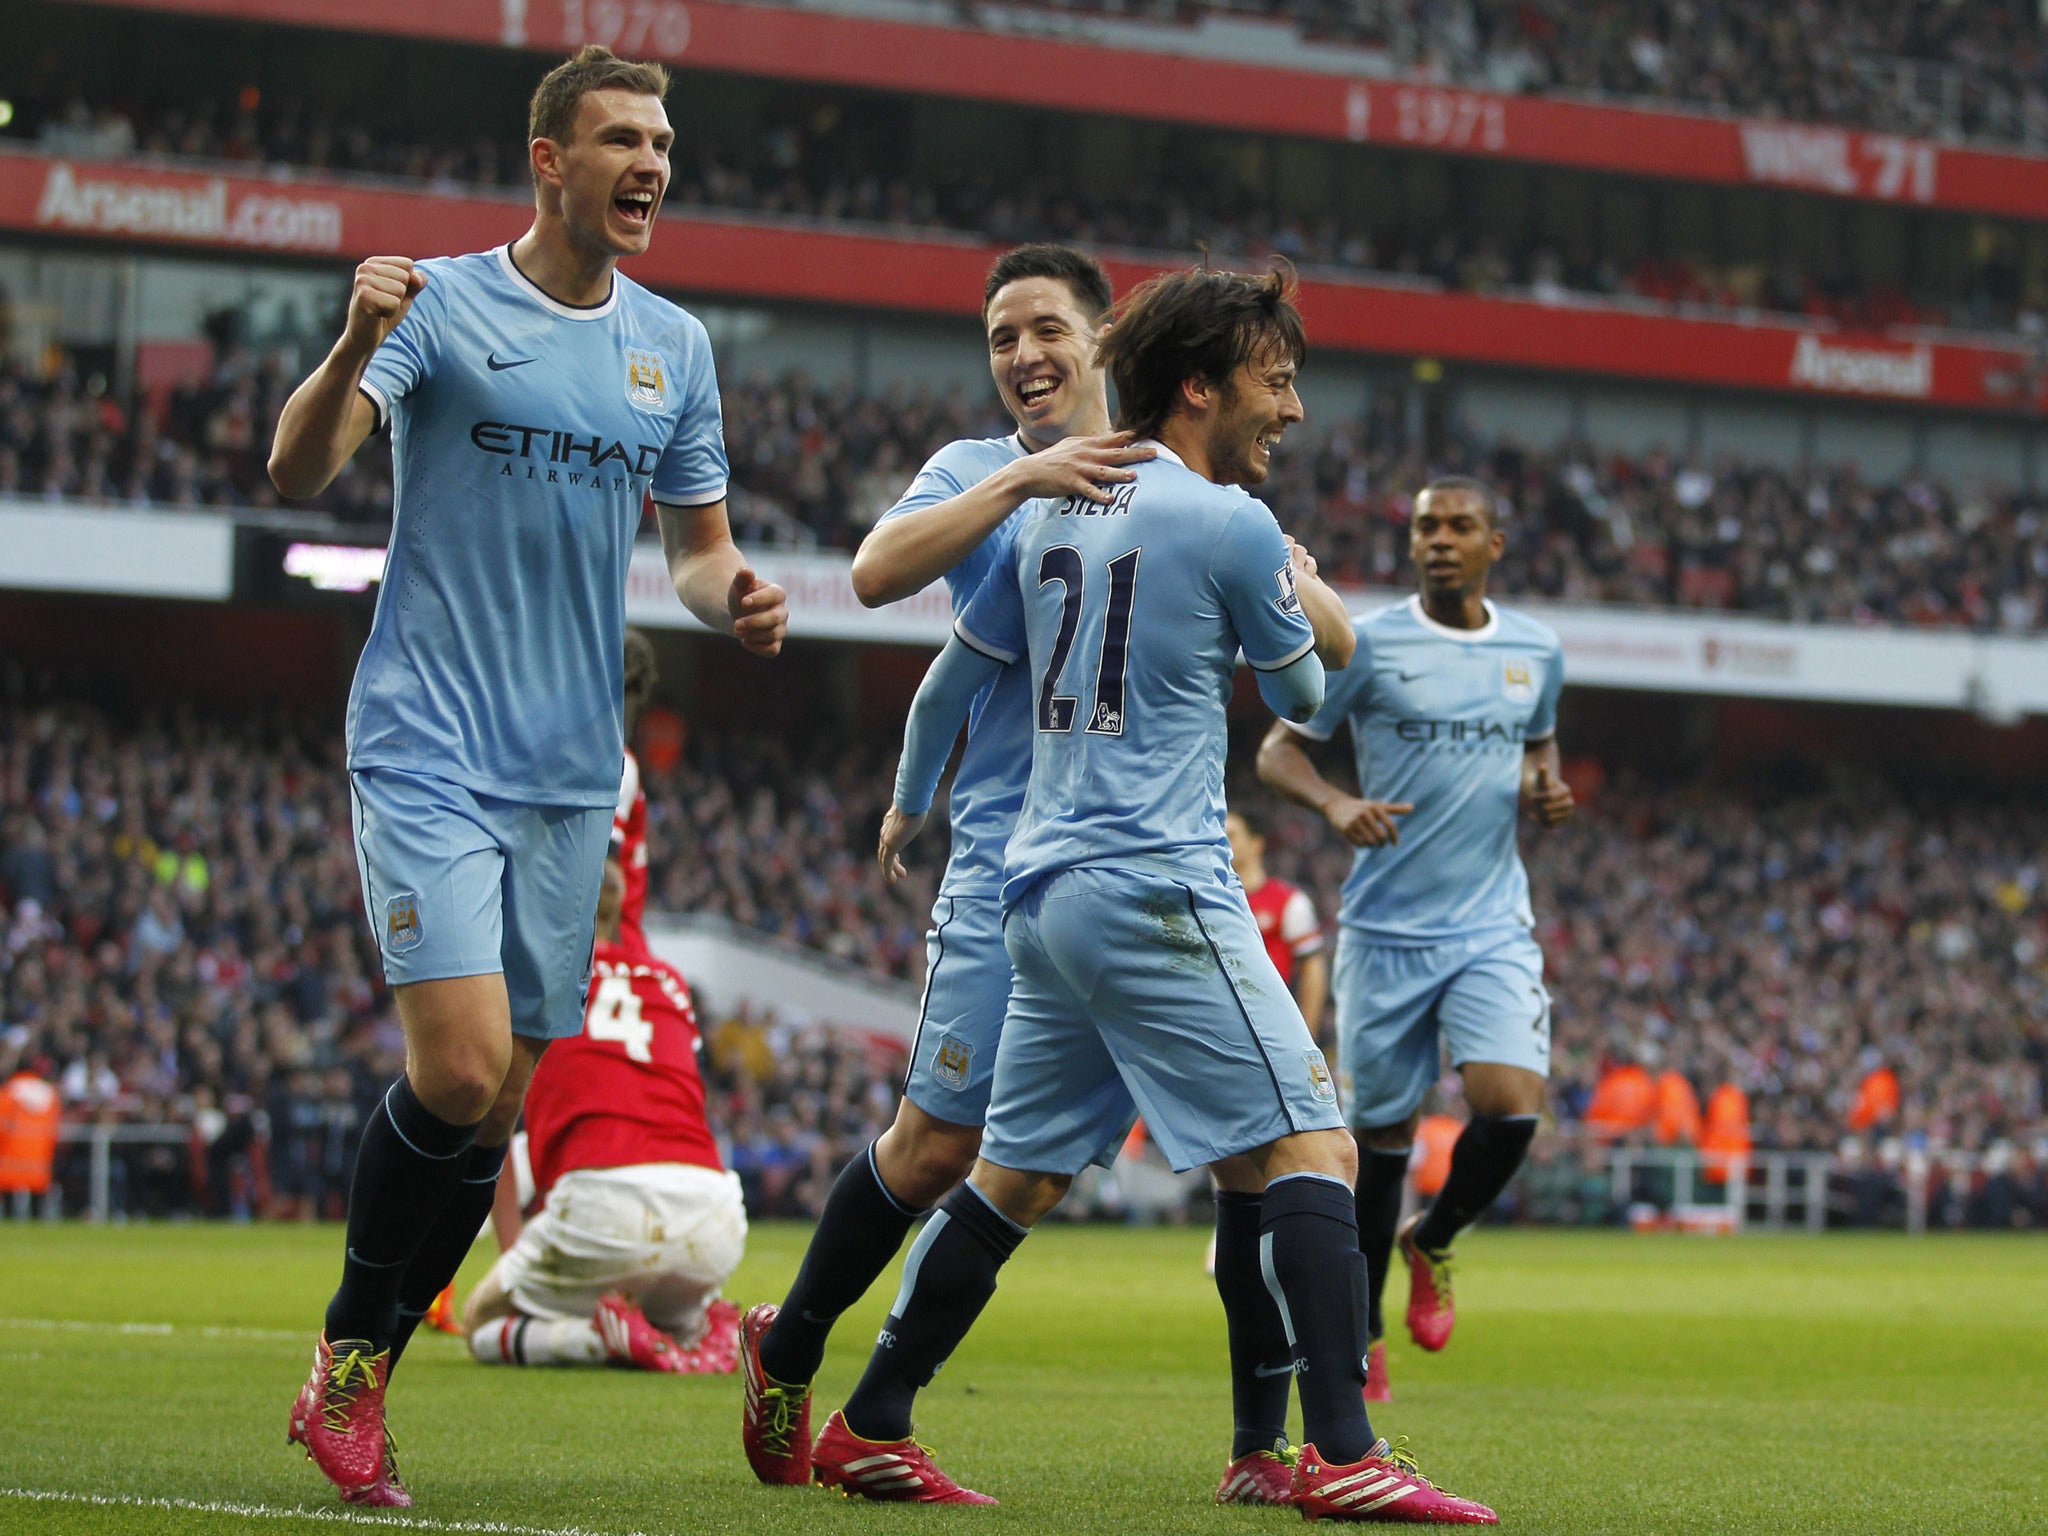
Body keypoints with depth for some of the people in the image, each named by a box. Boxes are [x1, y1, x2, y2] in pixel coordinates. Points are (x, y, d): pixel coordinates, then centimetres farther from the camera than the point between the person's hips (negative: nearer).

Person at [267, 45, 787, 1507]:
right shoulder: (443, 303, -4)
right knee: (461, 1066, -17)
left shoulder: (675, 345, 11)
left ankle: (359, 1383, 19)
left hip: (571, 771, 5)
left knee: (499, 1109, 5)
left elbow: (698, 544, 21)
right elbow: (297, 468, -16)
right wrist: (354, 347, -36)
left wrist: (735, 594, -3)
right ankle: (348, 1349, 4)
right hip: (427, 748, -5)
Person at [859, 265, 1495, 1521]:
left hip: (1045, 894, 8)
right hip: (1160, 893, -8)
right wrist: (1303, 590, 29)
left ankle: (870, 1431, 19)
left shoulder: (1055, 511, 13)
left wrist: (908, 809, 41)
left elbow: (955, 676, 24)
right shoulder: (1231, 525, -8)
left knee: (1018, 1175, 16)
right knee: (1313, 1150, -9)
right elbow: (1307, 698, 7)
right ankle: (1342, 1454, -19)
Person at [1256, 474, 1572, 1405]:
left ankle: (1430, 1244, 14)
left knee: (1512, 1108, -17)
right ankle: (1361, 1332, 23)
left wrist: (1545, 790, 2)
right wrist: (1335, 803, -20)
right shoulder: (1368, 645, -4)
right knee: (1383, 1129, 4)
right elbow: (1277, 751, 1)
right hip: (1387, 931, -2)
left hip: (1493, 927, 2)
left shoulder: (1536, 651, 7)